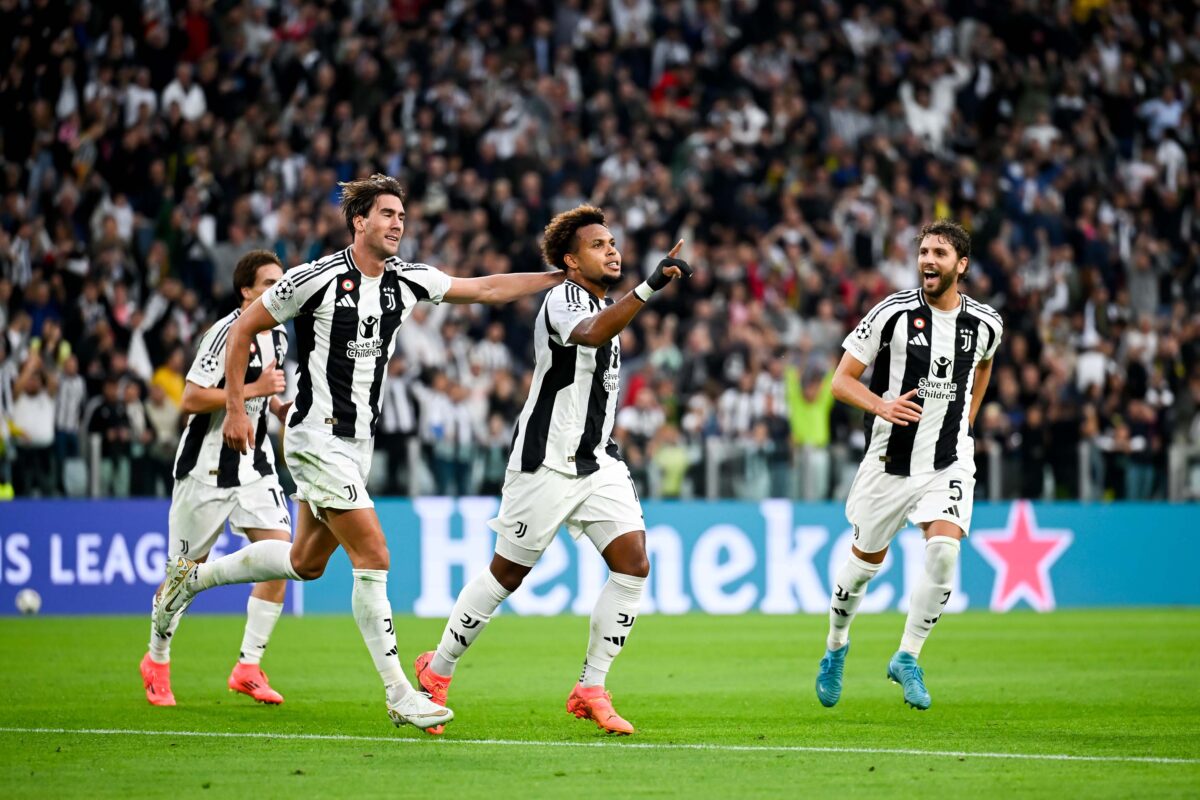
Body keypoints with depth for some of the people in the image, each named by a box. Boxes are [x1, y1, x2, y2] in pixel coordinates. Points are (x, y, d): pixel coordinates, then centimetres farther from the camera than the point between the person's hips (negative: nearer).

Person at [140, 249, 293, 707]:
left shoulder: (278, 336, 10)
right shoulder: (226, 332, -17)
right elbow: (191, 399, -22)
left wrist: (284, 407, 6)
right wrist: (253, 389, -24)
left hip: (254, 464, 7)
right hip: (207, 467, -7)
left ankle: (249, 666, -3)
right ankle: (156, 661, 25)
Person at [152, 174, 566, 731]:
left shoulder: (407, 281, 3)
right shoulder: (318, 279, -14)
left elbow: (487, 288, 8)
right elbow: (244, 328, -6)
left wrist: (563, 275, -1)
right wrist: (235, 409, -7)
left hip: (357, 442, 8)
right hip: (318, 439, -8)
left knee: (306, 563, 17)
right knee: (373, 557, -13)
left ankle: (192, 577, 37)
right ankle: (398, 695, -8)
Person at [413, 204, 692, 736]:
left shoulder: (604, 304, 14)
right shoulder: (563, 299, -14)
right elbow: (590, 334, -38)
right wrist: (649, 287, -48)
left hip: (596, 462, 8)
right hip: (547, 465, -8)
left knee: (634, 564, -8)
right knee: (506, 575, 1)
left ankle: (591, 689, -2)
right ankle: (436, 672, 19)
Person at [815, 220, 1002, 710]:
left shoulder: (985, 324, -1)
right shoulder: (893, 313, -10)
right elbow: (842, 380, -6)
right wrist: (881, 405, -25)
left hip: (949, 462, 1)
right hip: (891, 458, -1)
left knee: (944, 548, -21)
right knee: (866, 560, 10)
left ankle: (907, 658, -6)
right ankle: (836, 647, 37)